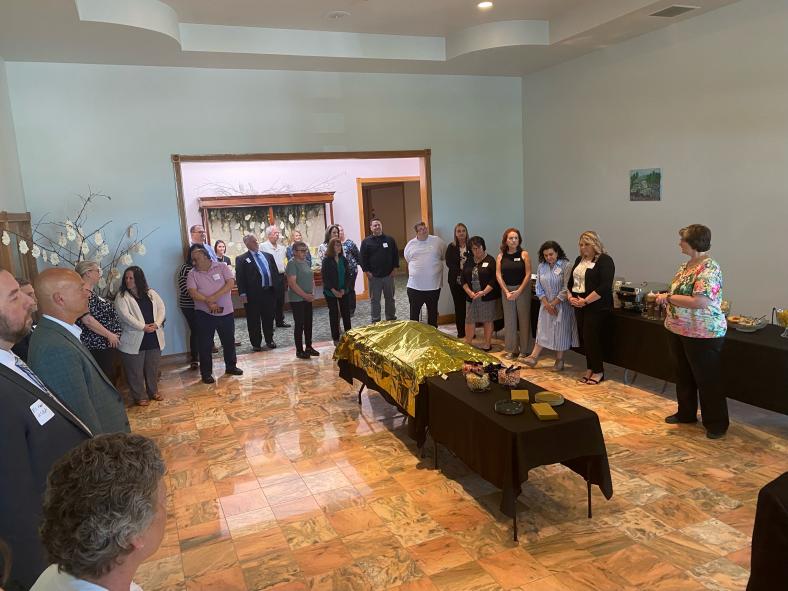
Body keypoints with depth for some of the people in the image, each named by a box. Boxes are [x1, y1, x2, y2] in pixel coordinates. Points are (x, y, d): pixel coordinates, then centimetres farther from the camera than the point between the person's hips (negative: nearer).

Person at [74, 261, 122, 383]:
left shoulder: (92, 292, 13)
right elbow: (87, 320, -24)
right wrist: (109, 335, -18)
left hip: (108, 344, 10)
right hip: (98, 346, -10)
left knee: (112, 377, 14)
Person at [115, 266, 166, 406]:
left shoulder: (151, 293, 9)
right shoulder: (122, 297, -4)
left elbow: (161, 308, 3)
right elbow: (125, 316, -15)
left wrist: (156, 324, -13)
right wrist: (143, 327, -20)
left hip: (154, 338, 4)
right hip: (134, 340, -4)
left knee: (153, 368, 14)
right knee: (135, 371, 4)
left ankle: (153, 391, 30)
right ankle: (140, 396, 16)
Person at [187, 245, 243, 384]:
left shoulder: (221, 267, -2)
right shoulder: (192, 273, -1)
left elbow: (230, 283, -13)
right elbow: (192, 292, -12)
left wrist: (214, 297, -22)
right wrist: (208, 302, -25)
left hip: (225, 312, 1)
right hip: (204, 314, 0)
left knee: (229, 341, 13)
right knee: (205, 344, 4)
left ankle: (231, 366, 31)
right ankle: (206, 373, 16)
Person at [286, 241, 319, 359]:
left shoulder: (306, 262, 11)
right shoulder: (292, 263, -13)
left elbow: (311, 279, 18)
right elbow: (292, 283, -20)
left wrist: (312, 293, 2)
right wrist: (305, 295, -18)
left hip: (308, 299, 8)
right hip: (297, 300, -7)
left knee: (308, 323, 13)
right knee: (299, 325, 0)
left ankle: (309, 347, 26)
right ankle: (299, 350, 9)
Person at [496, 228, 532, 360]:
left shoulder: (524, 254, -4)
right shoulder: (501, 256, 2)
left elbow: (528, 274, -7)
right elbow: (498, 275, 0)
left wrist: (519, 291, -12)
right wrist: (507, 291, -8)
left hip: (522, 289, -2)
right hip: (506, 290, 2)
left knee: (523, 319, 1)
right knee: (509, 319, 5)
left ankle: (523, 349, 12)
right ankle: (512, 349, 15)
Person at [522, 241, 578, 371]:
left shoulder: (566, 266, -11)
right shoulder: (541, 267, 5)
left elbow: (566, 288, -14)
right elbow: (539, 288, 4)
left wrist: (554, 303, -12)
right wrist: (546, 304, -8)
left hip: (561, 306, -4)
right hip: (546, 305, 4)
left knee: (560, 332, 3)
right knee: (542, 331, 7)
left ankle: (559, 360, 14)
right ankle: (534, 357, 8)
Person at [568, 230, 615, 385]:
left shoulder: (605, 261, -10)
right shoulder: (579, 260, 14)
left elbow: (605, 287, -19)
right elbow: (571, 281, 19)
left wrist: (586, 301, -21)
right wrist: (570, 297, 1)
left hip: (596, 307, -7)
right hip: (579, 306, 7)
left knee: (592, 338, -6)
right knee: (584, 337, 8)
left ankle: (598, 371, 8)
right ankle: (590, 368, 20)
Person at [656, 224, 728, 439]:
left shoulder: (709, 269, -20)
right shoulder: (687, 265, 8)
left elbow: (699, 302, -29)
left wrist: (668, 297, -20)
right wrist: (666, 298, 1)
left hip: (703, 334, -9)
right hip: (679, 331, 9)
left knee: (707, 380, 3)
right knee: (683, 375, 19)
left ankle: (716, 424, 17)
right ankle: (686, 413, 35)